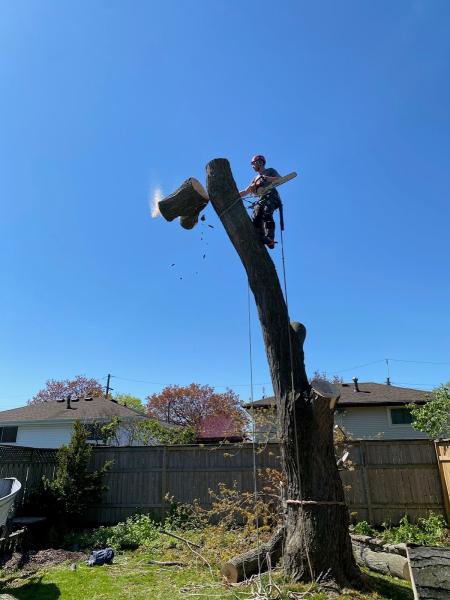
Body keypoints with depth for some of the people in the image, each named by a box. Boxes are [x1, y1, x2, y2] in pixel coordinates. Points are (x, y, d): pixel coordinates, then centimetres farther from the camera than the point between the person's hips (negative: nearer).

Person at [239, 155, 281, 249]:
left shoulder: (270, 171, 20)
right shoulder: (256, 178, 36)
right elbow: (246, 192, 33)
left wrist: (266, 178, -6)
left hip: (272, 196, -6)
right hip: (262, 200, 6)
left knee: (266, 213, -33)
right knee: (256, 218, -20)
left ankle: (270, 239, -46)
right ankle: (260, 240, -35)